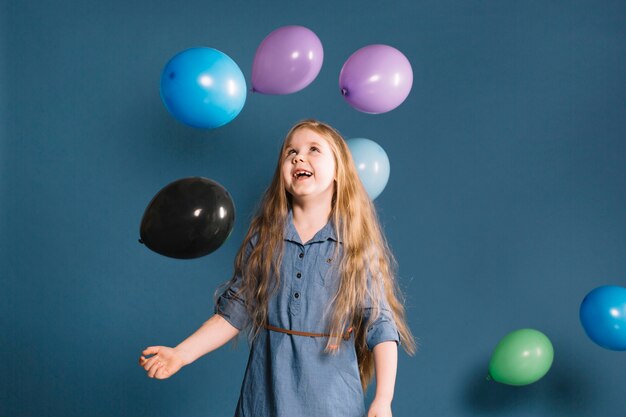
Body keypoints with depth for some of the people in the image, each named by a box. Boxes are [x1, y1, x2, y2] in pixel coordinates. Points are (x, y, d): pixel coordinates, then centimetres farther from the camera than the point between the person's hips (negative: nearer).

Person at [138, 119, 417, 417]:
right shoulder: (264, 238, 1)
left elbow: (381, 326, -8)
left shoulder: (358, 246, -6)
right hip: (266, 390, 2)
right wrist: (182, 353, -5)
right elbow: (235, 311, 4)